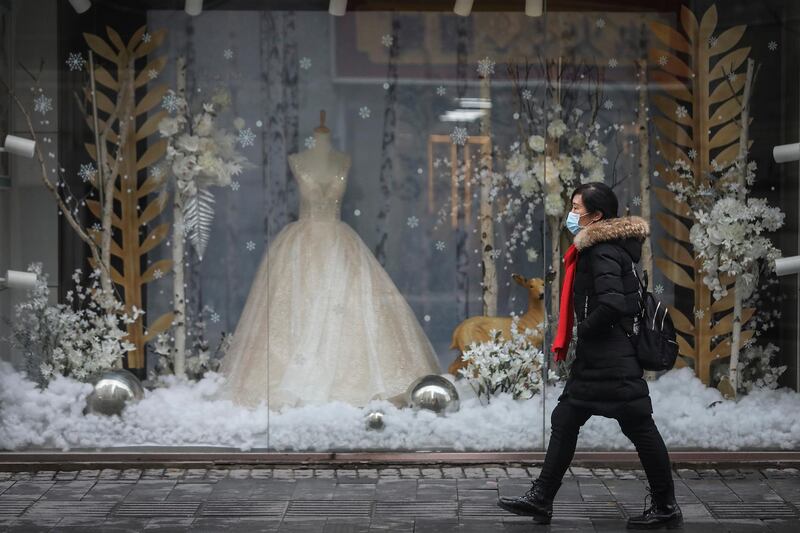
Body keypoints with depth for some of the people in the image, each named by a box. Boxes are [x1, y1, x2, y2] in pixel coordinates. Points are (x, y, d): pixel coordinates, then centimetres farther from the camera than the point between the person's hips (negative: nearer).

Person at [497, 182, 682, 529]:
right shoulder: (594, 248, 14)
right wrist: (576, 338, 13)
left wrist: (584, 331, -12)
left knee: (639, 428, -1)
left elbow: (612, 304, -28)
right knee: (564, 422, 11)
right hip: (595, 358, 11)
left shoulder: (604, 251, -17)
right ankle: (541, 500, 16)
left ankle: (666, 508, 8)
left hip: (613, 360, -11)